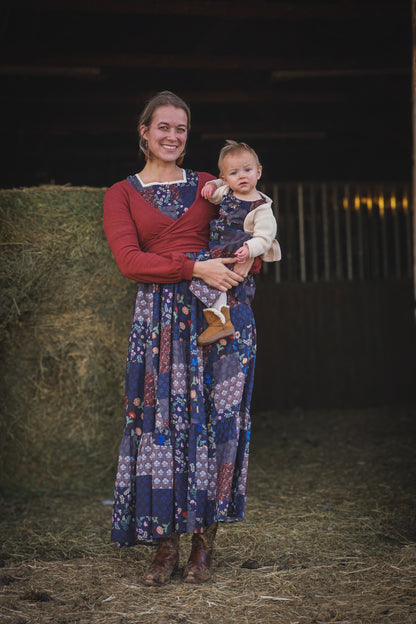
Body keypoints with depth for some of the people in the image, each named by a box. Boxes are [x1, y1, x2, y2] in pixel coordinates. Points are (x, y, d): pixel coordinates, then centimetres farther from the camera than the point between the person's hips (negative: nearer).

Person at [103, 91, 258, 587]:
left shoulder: (208, 186, 16)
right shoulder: (122, 194, 9)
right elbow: (130, 261, -4)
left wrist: (247, 261, -5)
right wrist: (196, 269, -15)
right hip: (160, 317, -1)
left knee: (215, 419, -3)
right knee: (161, 420, -5)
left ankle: (204, 539, 5)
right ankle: (165, 543, 2)